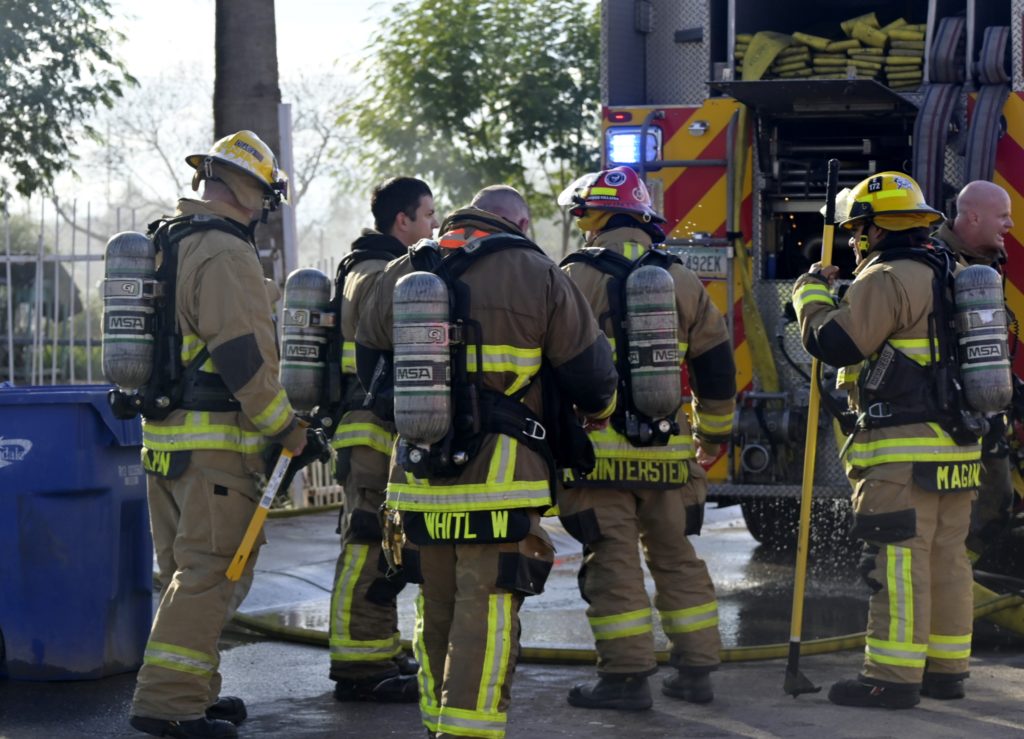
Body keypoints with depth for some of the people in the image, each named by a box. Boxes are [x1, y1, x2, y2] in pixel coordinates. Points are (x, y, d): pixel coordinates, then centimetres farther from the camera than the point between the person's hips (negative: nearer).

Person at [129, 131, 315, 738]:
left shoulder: (165, 246, 16)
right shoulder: (226, 254, -15)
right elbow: (244, 357, -20)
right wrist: (288, 428, -13)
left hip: (163, 434, 10)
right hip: (217, 441, -10)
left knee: (185, 572, 16)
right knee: (214, 571, -8)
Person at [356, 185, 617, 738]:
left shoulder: (400, 275, 10)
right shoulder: (536, 276, -5)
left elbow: (370, 371, 22)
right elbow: (588, 373, 0)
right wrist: (598, 409, 23)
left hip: (418, 480, 5)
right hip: (500, 484, -5)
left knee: (436, 609, 17)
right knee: (487, 614, -4)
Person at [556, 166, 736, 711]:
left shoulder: (577, 278, -7)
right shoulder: (682, 281, 9)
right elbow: (716, 363, 15)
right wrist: (714, 433, 27)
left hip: (601, 447, -5)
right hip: (668, 454, 5)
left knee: (613, 561, -1)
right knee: (675, 557, 14)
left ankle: (627, 675, -1)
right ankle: (696, 670, 17)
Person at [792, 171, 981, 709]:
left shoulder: (888, 278, -12)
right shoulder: (949, 274, 18)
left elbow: (833, 342, -15)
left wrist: (811, 293, 2)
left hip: (904, 451, -9)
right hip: (956, 444, 9)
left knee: (897, 559, -8)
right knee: (946, 557, 12)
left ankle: (894, 675, -9)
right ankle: (945, 668, 18)